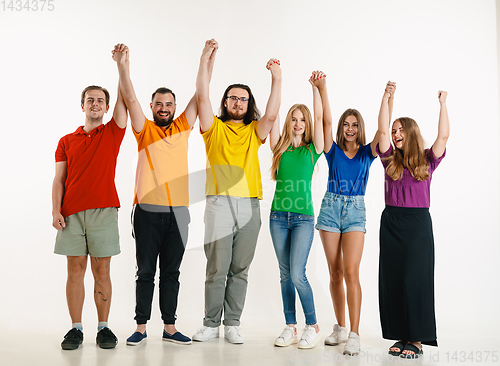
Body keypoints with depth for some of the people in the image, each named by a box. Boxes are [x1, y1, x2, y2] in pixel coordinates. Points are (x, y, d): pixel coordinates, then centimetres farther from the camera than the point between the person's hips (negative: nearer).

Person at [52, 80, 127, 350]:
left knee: (101, 270, 1)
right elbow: (59, 179, 9)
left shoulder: (112, 133, 11)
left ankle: (103, 328, 9)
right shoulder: (66, 141, 14)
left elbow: (124, 99, 2)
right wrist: (56, 211, -2)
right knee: (75, 269, 2)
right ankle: (76, 328, 9)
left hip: (103, 211, -1)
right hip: (71, 214, 1)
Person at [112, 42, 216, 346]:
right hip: (148, 211, -2)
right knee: (146, 272, 5)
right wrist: (123, 66, -19)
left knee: (171, 273, 9)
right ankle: (141, 328, 15)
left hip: (177, 212, 2)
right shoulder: (144, 129, 6)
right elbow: (130, 98, -6)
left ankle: (170, 327, 17)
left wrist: (209, 59, 4)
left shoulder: (182, 127, 11)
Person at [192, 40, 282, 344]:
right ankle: (211, 324, 10)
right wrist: (206, 60, -1)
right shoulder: (214, 128, 12)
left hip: (250, 205, 2)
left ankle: (232, 324, 14)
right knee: (217, 268, -2)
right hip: (220, 202, -2)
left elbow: (272, 114, -1)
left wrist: (277, 79, -4)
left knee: (240, 269, 6)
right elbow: (202, 96, 1)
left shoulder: (254, 131, 17)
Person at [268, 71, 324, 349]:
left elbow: (319, 117, -5)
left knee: (298, 274, -10)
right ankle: (290, 328, 17)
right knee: (285, 274, 8)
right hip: (279, 216, 3)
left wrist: (315, 86, -11)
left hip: (303, 217, -3)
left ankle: (313, 326, 7)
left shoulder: (313, 149, 4)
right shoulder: (280, 148, 8)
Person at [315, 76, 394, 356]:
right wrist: (322, 88, -14)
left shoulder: (367, 153, 7)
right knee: (335, 273, 6)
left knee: (351, 271, -14)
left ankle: (355, 335, -12)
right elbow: (326, 121, -5)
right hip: (331, 209, 2)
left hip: (355, 212, -1)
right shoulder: (333, 151, 7)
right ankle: (340, 328, 19)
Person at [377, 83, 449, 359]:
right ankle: (402, 336, 14)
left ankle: (417, 339, 0)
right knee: (392, 280, 4)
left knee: (415, 279, -6)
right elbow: (382, 130, -1)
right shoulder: (390, 160, 8)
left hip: (418, 224, -3)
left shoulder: (427, 161, 4)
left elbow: (443, 136, -8)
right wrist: (387, 98, -2)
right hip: (391, 223, 3)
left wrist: (443, 104, -6)